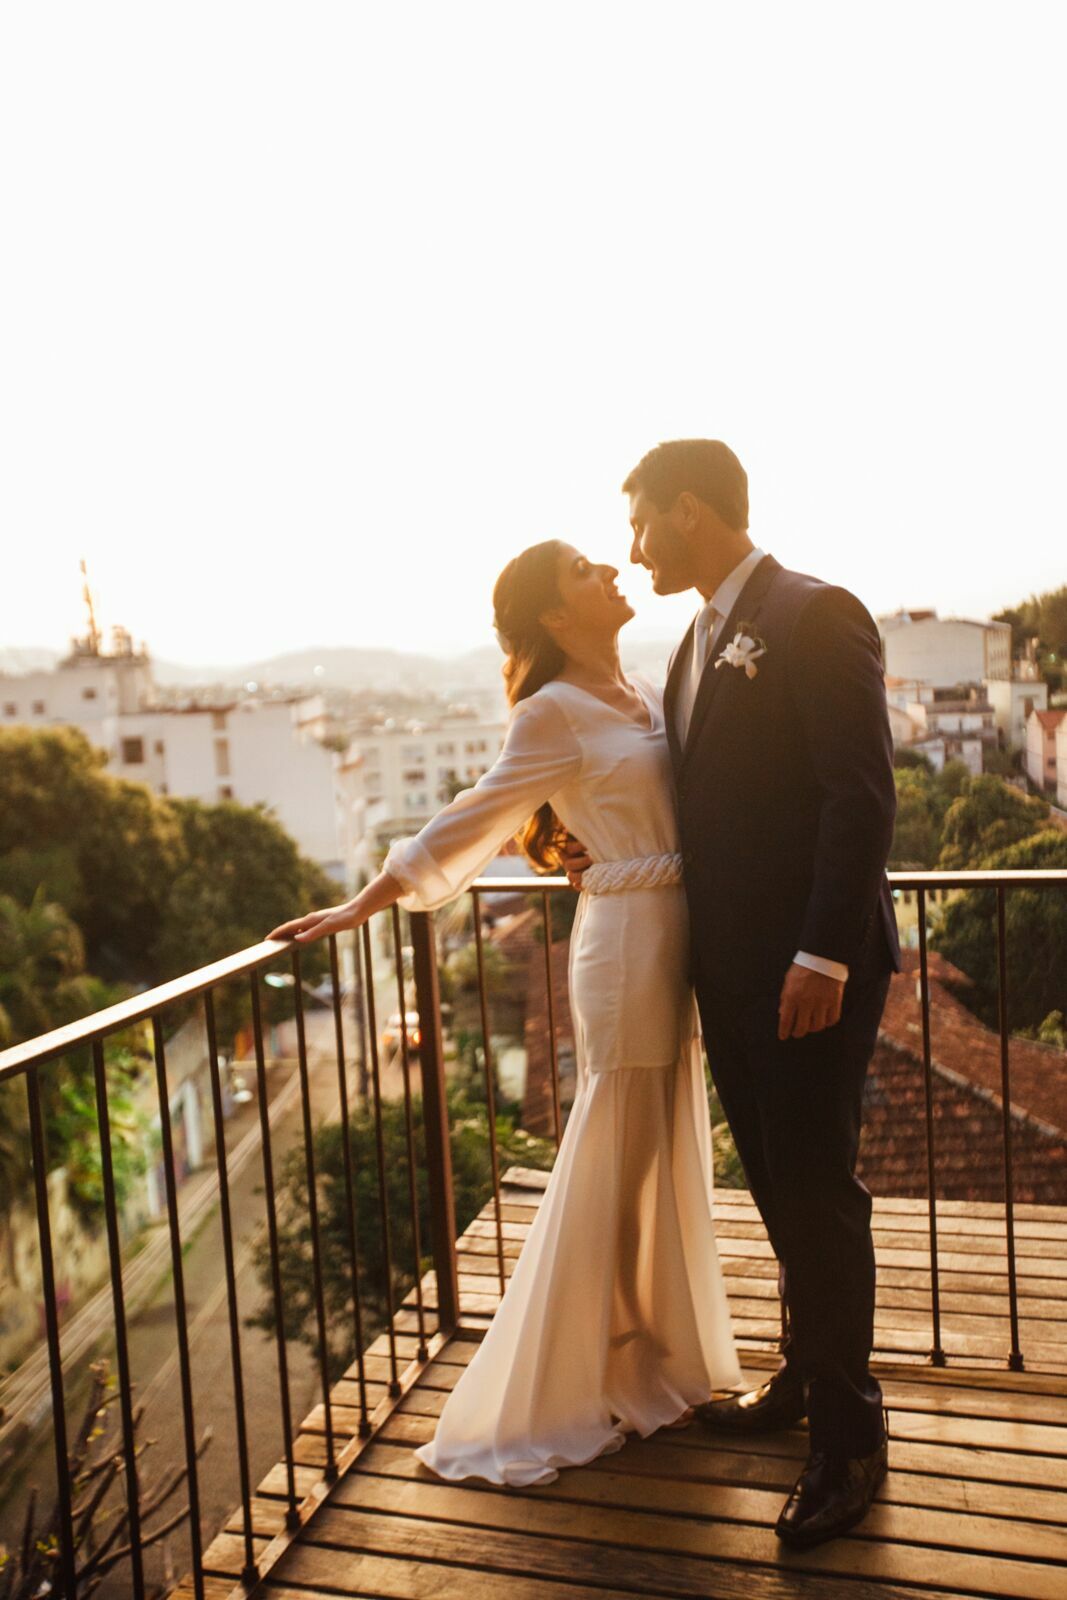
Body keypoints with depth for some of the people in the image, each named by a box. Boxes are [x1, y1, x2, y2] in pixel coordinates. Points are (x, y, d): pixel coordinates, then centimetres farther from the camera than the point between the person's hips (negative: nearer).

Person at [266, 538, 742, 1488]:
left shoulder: (646, 695, 11)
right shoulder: (555, 712, -12)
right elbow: (466, 826, -8)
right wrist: (361, 908, -7)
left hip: (676, 946, 8)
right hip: (628, 944, -8)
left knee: (668, 1164, 18)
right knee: (610, 1176, 3)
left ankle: (654, 1368, 37)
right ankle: (557, 1399, 22)